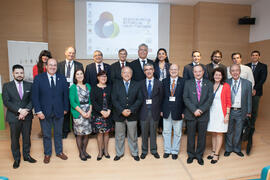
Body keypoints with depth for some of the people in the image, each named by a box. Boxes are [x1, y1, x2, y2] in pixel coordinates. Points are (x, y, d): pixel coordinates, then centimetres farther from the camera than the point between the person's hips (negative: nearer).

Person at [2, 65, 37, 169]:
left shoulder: (29, 85, 4)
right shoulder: (7, 86, 0)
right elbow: (6, 102, -8)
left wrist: (26, 110, -16)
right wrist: (19, 110, -18)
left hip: (27, 116, 1)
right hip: (13, 117, -1)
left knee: (27, 137, 12)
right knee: (15, 139, 10)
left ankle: (26, 155, 30)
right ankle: (16, 158, 26)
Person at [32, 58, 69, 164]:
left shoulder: (62, 78, 0)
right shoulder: (38, 78, -5)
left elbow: (65, 94, 4)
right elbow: (34, 96, -7)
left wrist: (65, 108, 3)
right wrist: (38, 111, -12)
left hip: (59, 112, 1)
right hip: (44, 112, -1)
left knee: (58, 133, 16)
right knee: (46, 135, 14)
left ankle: (59, 152, 35)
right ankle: (47, 154, 34)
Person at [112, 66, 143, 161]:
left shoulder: (137, 85, 2)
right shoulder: (116, 85, 2)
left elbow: (139, 99, -3)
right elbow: (114, 100, -5)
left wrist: (131, 110, -14)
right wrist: (122, 110, -16)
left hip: (132, 115, 0)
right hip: (119, 115, 0)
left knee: (133, 136, 12)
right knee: (119, 136, 12)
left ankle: (134, 153, 30)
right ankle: (119, 153, 30)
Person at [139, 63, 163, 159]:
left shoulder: (159, 83, 3)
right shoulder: (141, 83, 3)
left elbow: (161, 98, 2)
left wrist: (159, 110, -5)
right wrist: (140, 109, -6)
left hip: (155, 111, 0)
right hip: (144, 111, 0)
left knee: (153, 132, 12)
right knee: (144, 133, 10)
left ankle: (154, 150, 29)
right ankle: (144, 151, 27)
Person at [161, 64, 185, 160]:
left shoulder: (183, 82, -2)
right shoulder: (164, 81, 5)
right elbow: (161, 96, 4)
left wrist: (183, 111, -9)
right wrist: (161, 110, -1)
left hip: (178, 111, -2)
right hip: (166, 111, 2)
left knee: (177, 133, 10)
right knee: (166, 132, 12)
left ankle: (175, 151, 27)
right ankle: (167, 150, 28)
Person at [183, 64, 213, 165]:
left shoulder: (208, 84, 4)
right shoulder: (188, 83, 2)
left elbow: (210, 99, -4)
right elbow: (185, 98, -6)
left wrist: (201, 110, -15)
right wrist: (194, 110, -16)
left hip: (204, 115, 1)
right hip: (191, 114, 0)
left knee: (202, 136, 11)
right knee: (191, 136, 10)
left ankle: (199, 155, 29)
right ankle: (191, 155, 27)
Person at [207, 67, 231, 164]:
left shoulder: (226, 86, -5)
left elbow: (228, 102, -4)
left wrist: (227, 114, -9)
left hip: (221, 113, -3)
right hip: (211, 112, 4)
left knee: (219, 133, 3)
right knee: (213, 133, 12)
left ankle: (216, 154, 12)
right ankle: (213, 151, 24)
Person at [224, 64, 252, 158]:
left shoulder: (247, 83, -1)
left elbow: (249, 99, 3)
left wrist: (249, 112, 2)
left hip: (240, 112, 1)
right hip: (229, 111, 0)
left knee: (238, 132, 14)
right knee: (229, 131, 13)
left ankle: (237, 149, 34)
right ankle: (228, 149, 31)